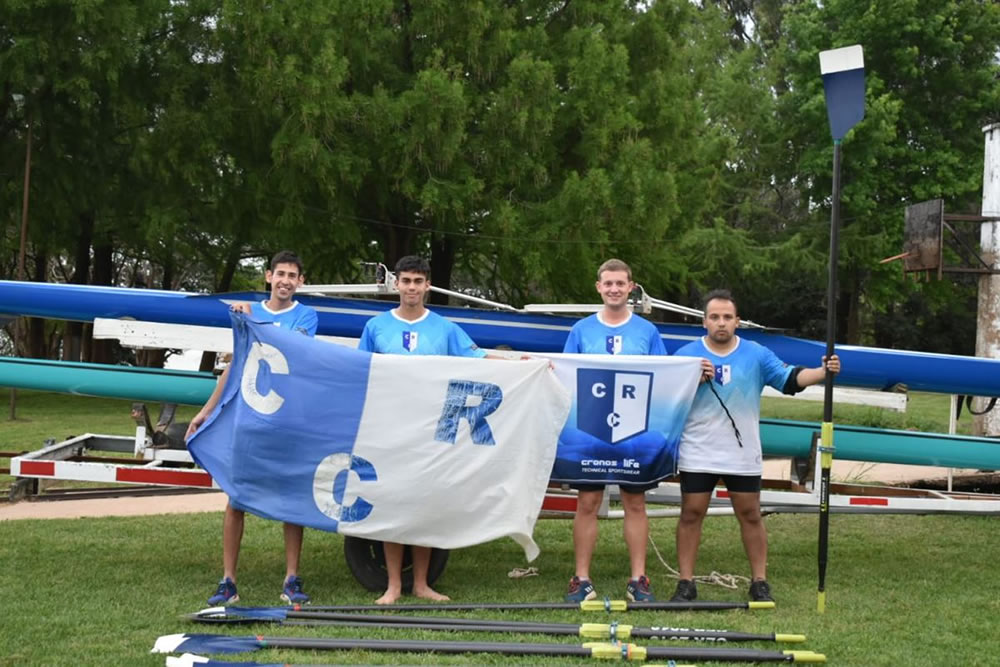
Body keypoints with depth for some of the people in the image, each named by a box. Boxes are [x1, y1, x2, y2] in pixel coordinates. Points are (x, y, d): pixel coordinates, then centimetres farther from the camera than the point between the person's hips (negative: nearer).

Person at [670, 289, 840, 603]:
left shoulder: (756, 354, 4)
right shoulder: (686, 354, 2)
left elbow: (789, 379, -2)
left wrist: (822, 372, -17)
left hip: (743, 456, 1)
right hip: (697, 455, -1)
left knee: (750, 515, 6)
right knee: (691, 514, 2)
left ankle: (759, 582, 16)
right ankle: (685, 583, 10)